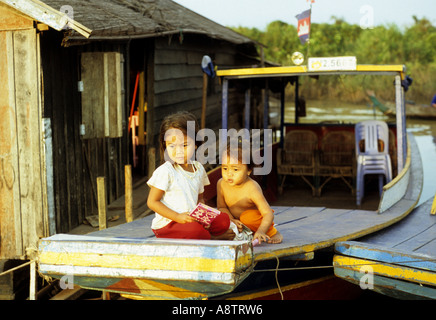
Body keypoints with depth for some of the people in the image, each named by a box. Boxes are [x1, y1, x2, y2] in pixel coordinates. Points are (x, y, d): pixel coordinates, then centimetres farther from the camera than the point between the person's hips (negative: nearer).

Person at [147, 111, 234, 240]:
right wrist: (178, 217, -20)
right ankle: (212, 237, -3)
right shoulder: (165, 171, -12)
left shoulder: (198, 169, 8)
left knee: (223, 220, -9)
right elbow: (152, 202, -11)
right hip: (166, 225, -6)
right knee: (194, 229, -32)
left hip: (191, 219, 6)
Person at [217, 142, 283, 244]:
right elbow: (221, 207, -3)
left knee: (247, 217, -35)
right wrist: (231, 220, -22)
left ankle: (273, 233, -10)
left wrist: (261, 231, -46)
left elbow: (268, 213, -31)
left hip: (255, 218, -5)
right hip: (238, 221, 5)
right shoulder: (221, 184, -15)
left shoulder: (252, 188, -29)